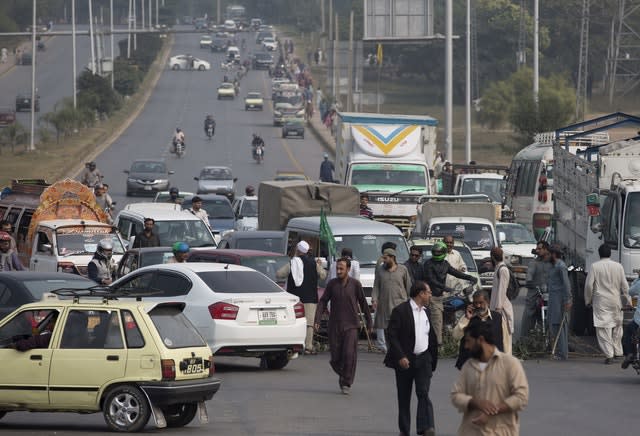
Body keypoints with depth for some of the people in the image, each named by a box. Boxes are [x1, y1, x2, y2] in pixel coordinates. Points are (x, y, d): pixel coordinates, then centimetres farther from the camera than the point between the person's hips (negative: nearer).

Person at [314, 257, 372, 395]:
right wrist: (317, 320, -7)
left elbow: (363, 303, 8)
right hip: (334, 325, 2)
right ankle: (342, 374, 30)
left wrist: (368, 321, 13)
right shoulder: (332, 284, 1)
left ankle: (347, 383, -3)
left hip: (351, 325, -2)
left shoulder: (355, 284, -2)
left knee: (349, 355, -13)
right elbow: (323, 302, 3)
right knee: (336, 357, 2)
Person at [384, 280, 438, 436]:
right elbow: (391, 335, -13)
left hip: (423, 359, 4)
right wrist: (400, 357, -20)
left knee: (423, 394, -12)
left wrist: (433, 360, 16)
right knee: (404, 398, 6)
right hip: (405, 360, -4)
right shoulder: (400, 311, -8)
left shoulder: (425, 312, 13)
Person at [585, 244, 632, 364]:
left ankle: (608, 354, -8)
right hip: (615, 301, 3)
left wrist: (588, 300, 8)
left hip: (601, 302, -3)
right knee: (617, 326, 18)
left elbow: (589, 285, -6)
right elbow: (624, 286, 4)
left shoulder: (595, 267, -6)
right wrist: (627, 302, 12)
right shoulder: (618, 266, 1)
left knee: (603, 328, -2)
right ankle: (618, 351, 21)